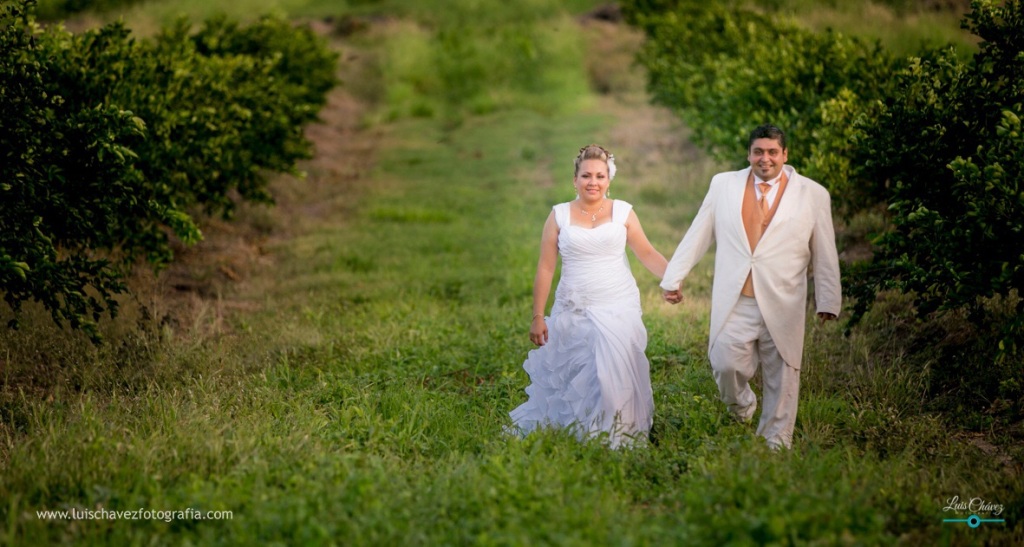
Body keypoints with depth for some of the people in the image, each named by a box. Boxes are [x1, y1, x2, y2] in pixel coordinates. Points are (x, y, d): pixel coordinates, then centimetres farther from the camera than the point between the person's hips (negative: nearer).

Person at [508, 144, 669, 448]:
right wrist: (538, 316, 2)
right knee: (568, 377, 2)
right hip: (574, 310, 0)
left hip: (618, 308, 0)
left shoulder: (622, 212, 4)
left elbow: (647, 254, 2)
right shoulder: (559, 215, 3)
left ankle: (615, 439, 8)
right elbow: (545, 268, 3)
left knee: (615, 374, -6)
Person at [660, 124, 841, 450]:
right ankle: (742, 405, 23)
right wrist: (674, 278, 12)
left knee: (781, 377, 3)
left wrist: (828, 301, 3)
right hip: (734, 303, 1)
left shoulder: (813, 195, 4)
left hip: (783, 306, -1)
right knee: (726, 365, -11)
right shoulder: (724, 185, 9)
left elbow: (825, 254, 5)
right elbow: (697, 236, 13)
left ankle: (776, 445, 18)